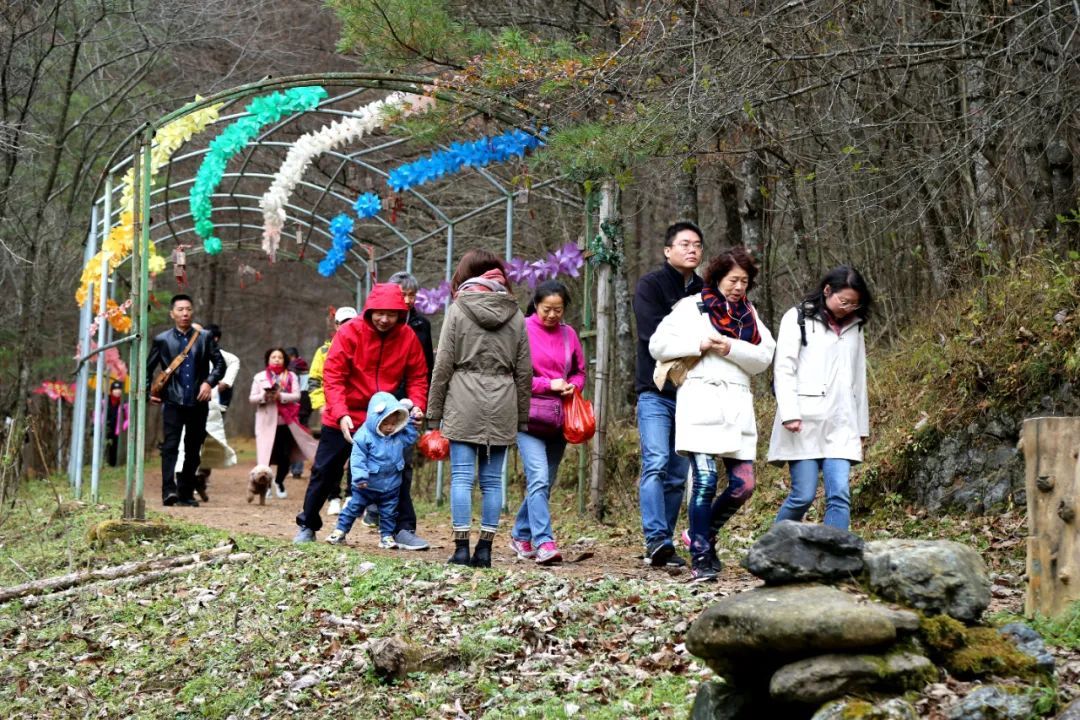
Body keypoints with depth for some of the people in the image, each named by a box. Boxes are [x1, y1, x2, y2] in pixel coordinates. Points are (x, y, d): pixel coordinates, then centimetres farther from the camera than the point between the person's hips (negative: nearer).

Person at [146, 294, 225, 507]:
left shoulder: (205, 337, 8)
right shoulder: (162, 340, 5)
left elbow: (220, 363, 8)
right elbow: (148, 368, 12)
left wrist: (209, 382, -7)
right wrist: (147, 391, 2)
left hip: (198, 403, 2)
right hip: (173, 402, -2)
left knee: (193, 450, 7)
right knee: (170, 446, -14)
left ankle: (186, 494, 14)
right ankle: (169, 491, -21)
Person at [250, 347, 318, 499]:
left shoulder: (291, 376, 9)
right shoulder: (260, 377, 9)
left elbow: (297, 396, -2)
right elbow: (252, 398, 5)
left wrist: (281, 396, -17)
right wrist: (263, 397, -15)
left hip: (286, 421, 1)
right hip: (267, 422, -1)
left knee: (285, 455, 1)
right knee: (266, 455, -7)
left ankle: (279, 482, 23)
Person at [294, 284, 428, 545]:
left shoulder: (408, 338, -7)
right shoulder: (350, 332, -15)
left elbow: (417, 377, -1)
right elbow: (332, 376, -18)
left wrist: (417, 405, -20)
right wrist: (340, 414, -29)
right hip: (343, 419, -2)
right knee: (324, 472, 7)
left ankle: (400, 530, 12)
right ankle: (307, 526, 22)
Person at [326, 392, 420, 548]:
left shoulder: (399, 435, -4)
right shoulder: (364, 436, -19)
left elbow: (411, 438, 13)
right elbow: (357, 458, -21)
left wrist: (410, 423, -2)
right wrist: (360, 476, -28)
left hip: (391, 487, 3)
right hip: (366, 486, -3)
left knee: (389, 513, 11)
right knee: (354, 507, 8)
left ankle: (387, 536, 23)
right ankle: (340, 531, 15)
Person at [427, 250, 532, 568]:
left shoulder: (457, 309, 0)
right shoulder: (515, 315, 9)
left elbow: (443, 364, -2)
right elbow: (524, 371, 10)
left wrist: (434, 410, 3)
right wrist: (522, 416, 15)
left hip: (463, 403, -2)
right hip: (502, 408, 3)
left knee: (462, 477, 0)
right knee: (492, 480, 6)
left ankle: (462, 547, -4)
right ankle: (485, 548, 6)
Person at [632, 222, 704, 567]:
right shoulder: (650, 285, 0)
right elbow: (654, 332, -13)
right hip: (656, 392, -5)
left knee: (678, 475, 5)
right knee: (656, 463, -18)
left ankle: (664, 544, 10)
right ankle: (656, 539, -25)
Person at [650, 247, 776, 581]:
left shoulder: (749, 314, 20)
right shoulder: (691, 307, 8)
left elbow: (763, 357, 8)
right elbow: (658, 344, 4)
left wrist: (731, 348, -8)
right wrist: (698, 344, -7)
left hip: (737, 404, 5)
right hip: (701, 400, -5)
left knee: (743, 484, -1)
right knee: (705, 482, -13)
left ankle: (705, 534, 22)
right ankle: (700, 558, -7)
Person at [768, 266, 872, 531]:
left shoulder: (854, 327, 19)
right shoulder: (798, 319, 3)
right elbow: (784, 370, -5)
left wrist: (862, 426, 19)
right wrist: (790, 414, -16)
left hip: (840, 426, 4)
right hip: (804, 423, -4)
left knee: (840, 495, -9)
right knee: (803, 495, -6)